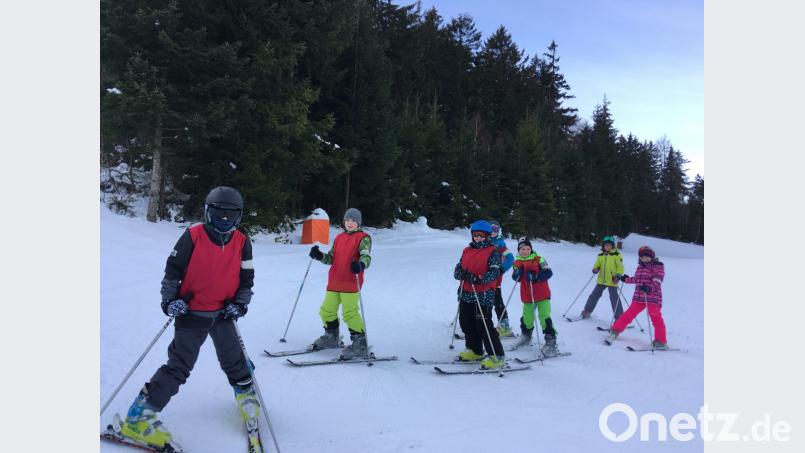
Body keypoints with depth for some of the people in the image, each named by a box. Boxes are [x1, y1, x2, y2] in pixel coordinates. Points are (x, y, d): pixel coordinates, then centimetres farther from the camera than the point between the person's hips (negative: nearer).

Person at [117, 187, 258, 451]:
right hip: (192, 313, -3)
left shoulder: (242, 243, -3)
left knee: (233, 359, 8)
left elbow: (246, 278, 4)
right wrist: (170, 299, -13)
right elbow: (173, 269, -4)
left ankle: (245, 393, 37)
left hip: (223, 313, 3)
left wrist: (239, 303, -8)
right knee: (179, 366, -3)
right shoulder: (193, 236, -11)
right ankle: (139, 418, 7)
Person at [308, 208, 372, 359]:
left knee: (350, 313, -12)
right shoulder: (339, 238, 18)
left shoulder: (363, 238, -2)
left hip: (351, 283, -7)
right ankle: (331, 337, 37)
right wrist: (319, 255, 2)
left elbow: (366, 256, -17)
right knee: (327, 311, 14)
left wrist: (361, 265, -38)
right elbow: (331, 258, 20)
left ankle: (360, 345, -1)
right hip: (334, 282, 7)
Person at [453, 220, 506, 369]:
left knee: (484, 325, -9)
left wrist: (478, 279, -30)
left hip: (483, 295, -7)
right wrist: (462, 273, -13)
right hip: (466, 294, 7)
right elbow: (457, 270, 11)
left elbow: (494, 272, -14)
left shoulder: (492, 252, -2)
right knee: (466, 323, 12)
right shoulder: (467, 251, 15)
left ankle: (497, 357, -1)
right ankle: (475, 351, 30)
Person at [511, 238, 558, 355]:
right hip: (527, 296, 4)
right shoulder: (517, 262, 2)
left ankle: (550, 342, -2)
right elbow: (515, 278, 5)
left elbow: (549, 273, -14)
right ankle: (526, 336, 40)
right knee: (527, 318, 15)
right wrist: (517, 273, -18)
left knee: (545, 318, -9)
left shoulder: (538, 260, -9)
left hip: (542, 295, -4)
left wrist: (535, 276, -25)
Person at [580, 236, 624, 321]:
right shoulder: (600, 256, 11)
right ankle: (587, 311, 21)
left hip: (612, 281, -5)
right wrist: (595, 269, -8)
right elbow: (597, 264, 15)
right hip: (601, 280, 5)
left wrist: (618, 276, -17)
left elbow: (620, 267, -4)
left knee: (614, 298, -5)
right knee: (594, 295, 8)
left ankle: (619, 317, 4)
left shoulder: (617, 255, -2)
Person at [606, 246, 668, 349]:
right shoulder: (640, 267, 15)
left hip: (653, 297, -5)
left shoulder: (658, 266, -4)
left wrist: (650, 288, -35)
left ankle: (661, 342, 2)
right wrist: (626, 279, 40)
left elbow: (657, 281, -18)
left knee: (656, 319, -8)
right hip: (639, 297, 5)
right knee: (628, 314, 6)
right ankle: (615, 331, 14)